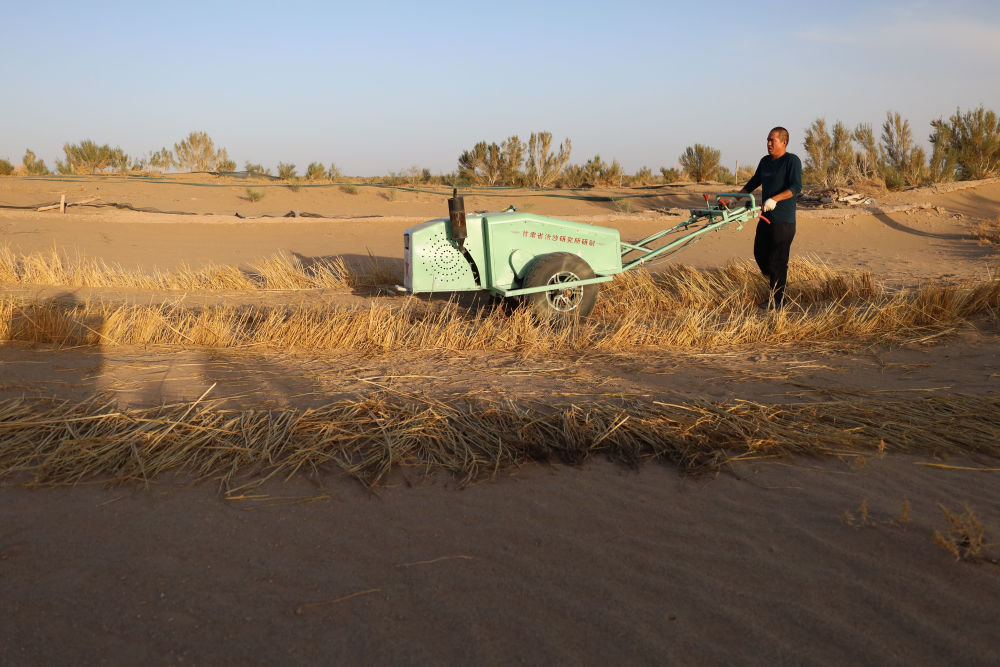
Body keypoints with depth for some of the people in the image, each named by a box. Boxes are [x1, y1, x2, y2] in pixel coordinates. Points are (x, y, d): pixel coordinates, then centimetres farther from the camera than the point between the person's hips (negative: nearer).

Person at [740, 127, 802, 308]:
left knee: (778, 259, -6)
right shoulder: (765, 161, 14)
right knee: (760, 253, 12)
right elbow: (754, 182, 30)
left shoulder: (792, 161, -9)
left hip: (784, 220, -8)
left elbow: (796, 187, -20)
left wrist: (775, 199, -32)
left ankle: (777, 300, 2)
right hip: (766, 218, 8)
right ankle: (775, 283, 31)